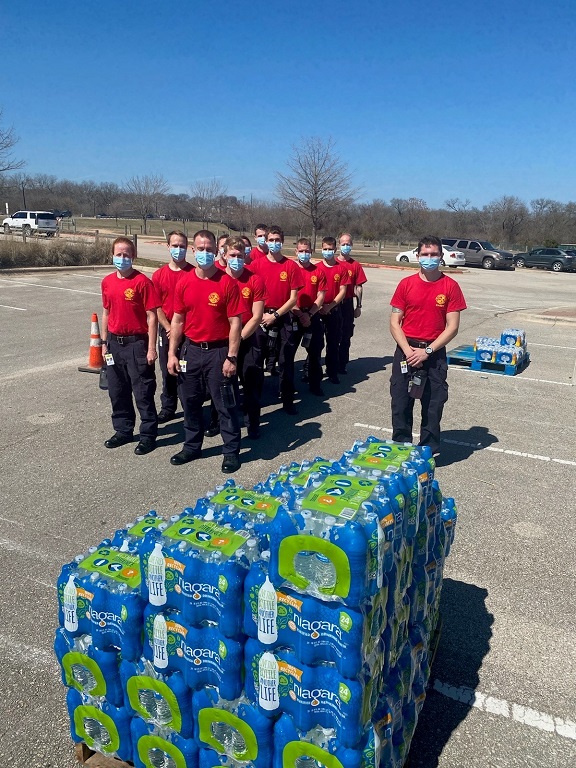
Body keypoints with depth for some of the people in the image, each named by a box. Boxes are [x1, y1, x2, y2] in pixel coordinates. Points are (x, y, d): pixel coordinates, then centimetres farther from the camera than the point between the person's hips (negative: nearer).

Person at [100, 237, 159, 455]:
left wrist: (151, 347, -14)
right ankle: (123, 430, 30)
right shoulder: (107, 282, 7)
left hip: (137, 343, -6)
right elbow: (107, 313, 16)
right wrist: (104, 342, 14)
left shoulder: (142, 281, -11)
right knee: (117, 391, 14)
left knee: (143, 392, 1)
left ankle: (148, 435, 12)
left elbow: (152, 316, -11)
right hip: (114, 343, 6)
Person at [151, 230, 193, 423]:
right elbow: (156, 307, 3)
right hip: (167, 330, 3)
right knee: (168, 371, 10)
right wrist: (168, 328, -8)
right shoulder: (159, 275, 3)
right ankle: (168, 408, 23)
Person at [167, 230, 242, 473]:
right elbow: (177, 320, 8)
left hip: (219, 351, -4)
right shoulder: (184, 283, 3)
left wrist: (231, 357, -13)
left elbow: (235, 322, -9)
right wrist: (172, 353, 4)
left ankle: (231, 451, 17)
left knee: (225, 404, 3)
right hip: (191, 350, 4)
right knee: (190, 402, 14)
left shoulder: (227, 282, -9)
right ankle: (191, 446, 31)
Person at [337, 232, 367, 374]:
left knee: (346, 335, 5)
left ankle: (342, 364, 15)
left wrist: (358, 306, 2)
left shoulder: (356, 265, 3)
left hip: (348, 304, 1)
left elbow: (358, 287, 4)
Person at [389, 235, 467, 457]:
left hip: (435, 353, -1)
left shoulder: (450, 286, -2)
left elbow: (452, 326, -4)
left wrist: (427, 351, -12)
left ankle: (429, 451, 20)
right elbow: (394, 322, 0)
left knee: (433, 405, 5)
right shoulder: (406, 284, 1)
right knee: (400, 403, 5)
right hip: (406, 351, 1)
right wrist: (407, 350, -13)